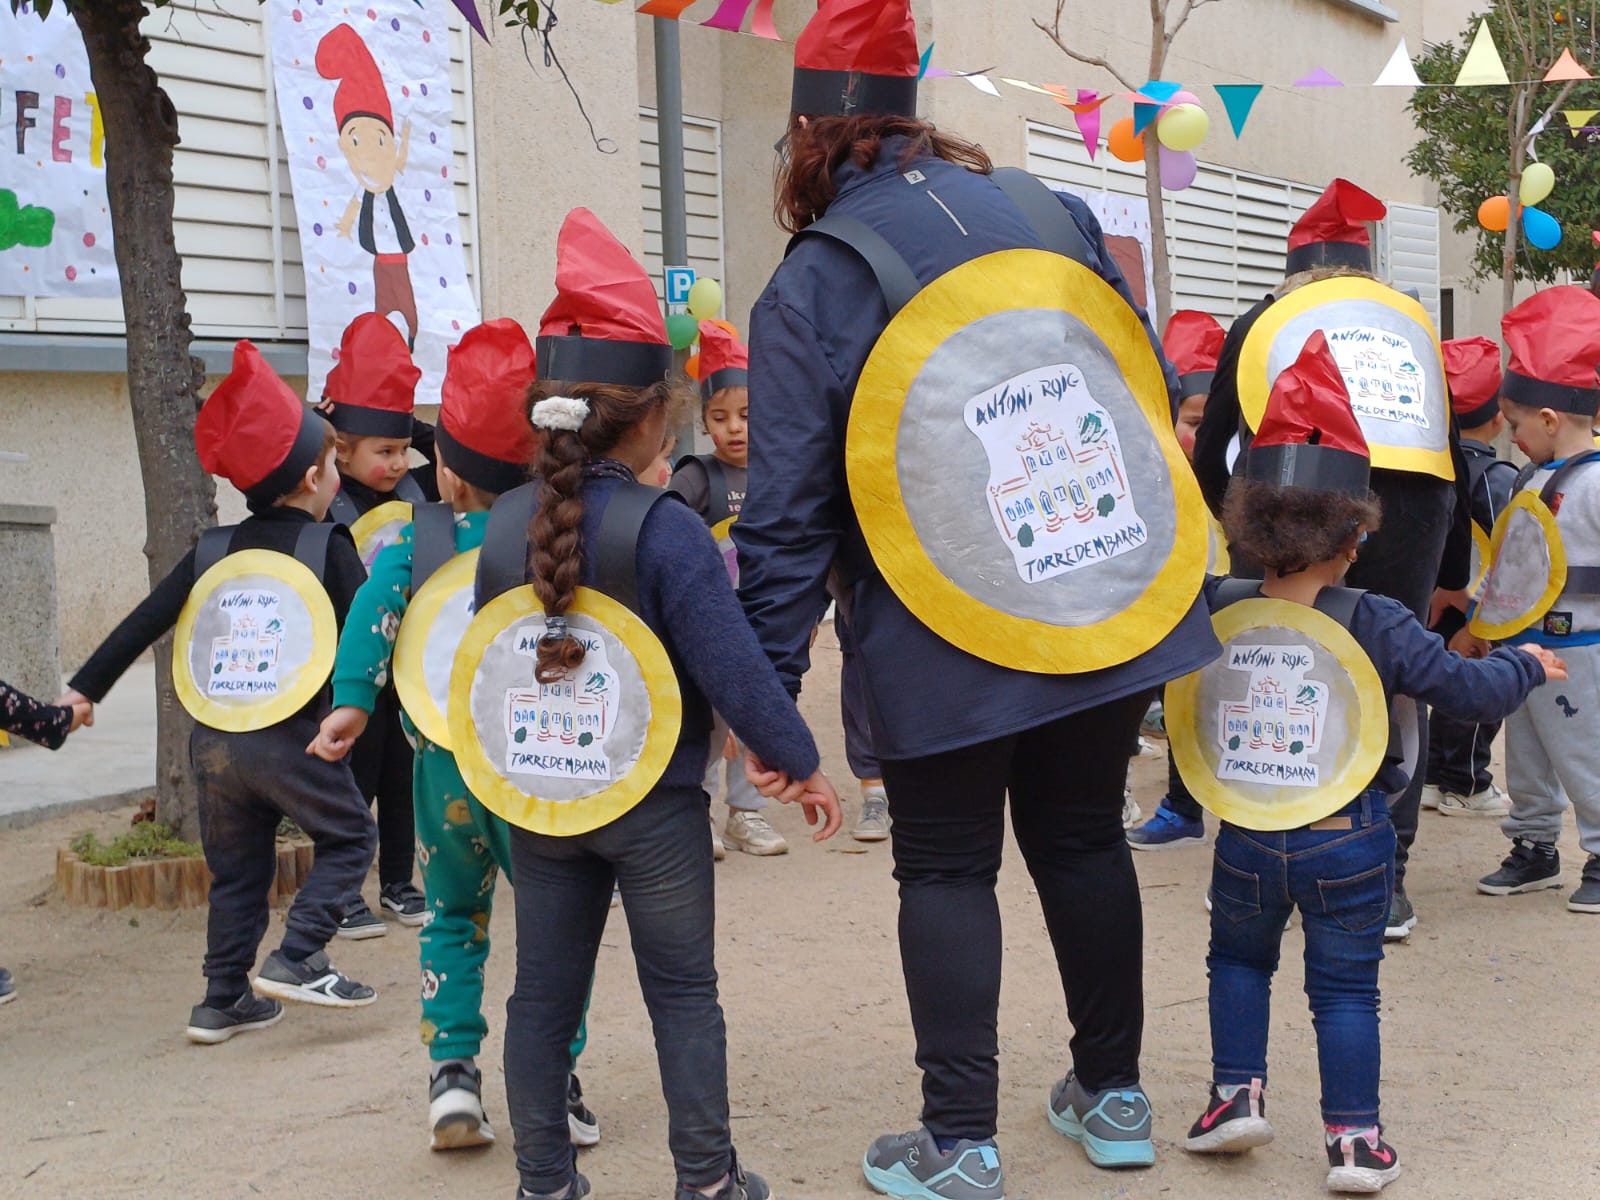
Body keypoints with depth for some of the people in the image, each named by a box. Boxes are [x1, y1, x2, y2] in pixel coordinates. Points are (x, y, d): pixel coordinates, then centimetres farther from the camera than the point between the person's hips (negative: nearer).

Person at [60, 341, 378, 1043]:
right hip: (291, 739, -5)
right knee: (347, 838, 10)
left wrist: (88, 686, 18)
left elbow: (145, 621, 10)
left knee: (237, 869, 17)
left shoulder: (212, 551, 10)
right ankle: (296, 959, -5)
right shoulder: (329, 547, -4)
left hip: (212, 740, 5)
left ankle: (223, 1002, 19)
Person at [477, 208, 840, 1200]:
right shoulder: (664, 528, -16)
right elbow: (730, 663, -19)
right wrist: (798, 763, -10)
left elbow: (484, 660, 11)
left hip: (538, 803, 5)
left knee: (543, 994, 11)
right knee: (683, 990, 7)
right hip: (654, 802, -4)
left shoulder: (504, 526, 1)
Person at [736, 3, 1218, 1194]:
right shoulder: (1051, 214, 5)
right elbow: (1155, 386, 10)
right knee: (1083, 839, 18)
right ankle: (1113, 1094, 29)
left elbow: (788, 515, -9)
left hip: (948, 653, -4)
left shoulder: (810, 290, -7)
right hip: (1115, 608, 4)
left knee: (947, 872, 8)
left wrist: (769, 681, -3)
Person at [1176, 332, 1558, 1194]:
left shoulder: (1212, 613, -11)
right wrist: (1528, 665, 11)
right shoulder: (1379, 626, -14)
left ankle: (1238, 1092, 19)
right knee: (1345, 987, 11)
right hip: (1350, 843, -1)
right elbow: (1472, 689, -9)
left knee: (1239, 959, 24)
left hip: (1246, 838, 1)